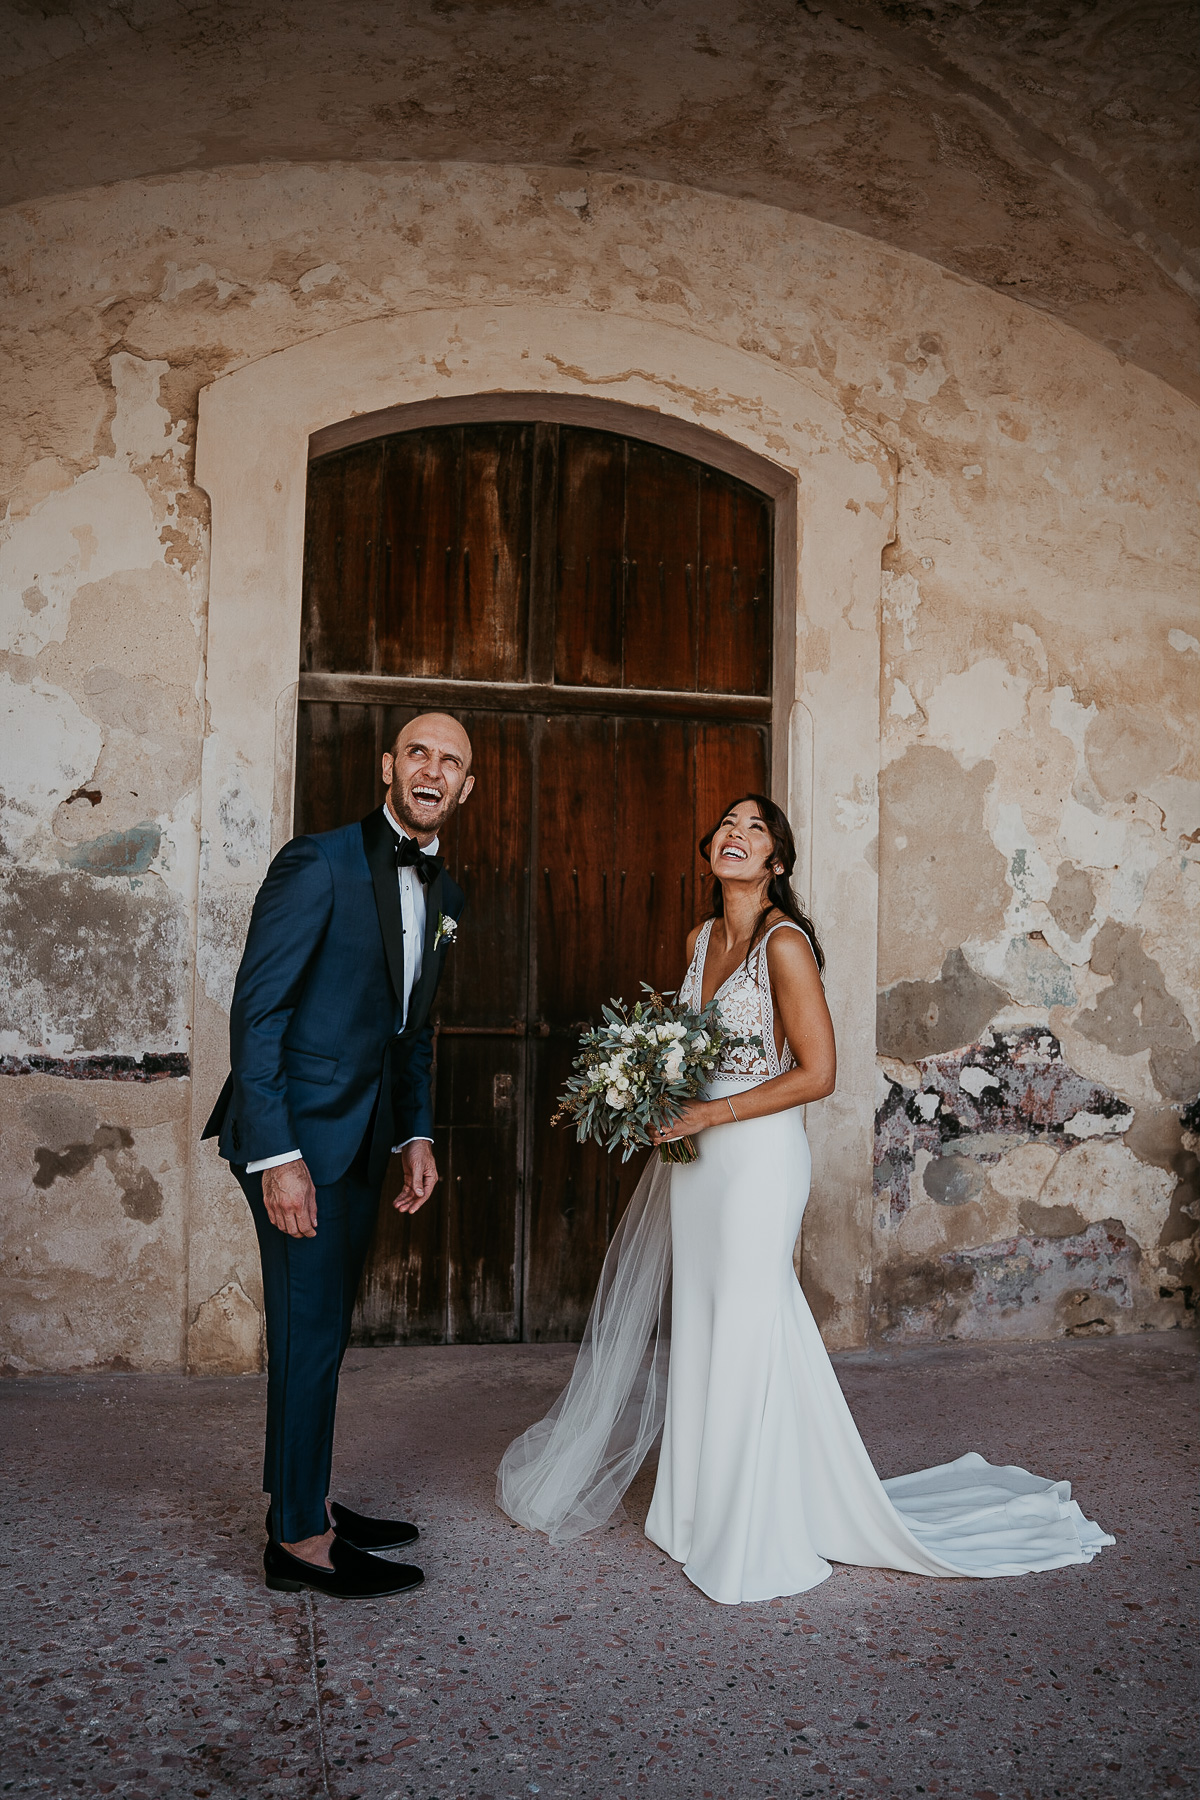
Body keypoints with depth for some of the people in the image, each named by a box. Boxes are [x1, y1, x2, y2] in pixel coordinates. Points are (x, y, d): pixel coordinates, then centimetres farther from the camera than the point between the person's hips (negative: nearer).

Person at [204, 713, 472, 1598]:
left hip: (366, 1134, 8)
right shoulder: (320, 863, -15)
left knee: (327, 1327, 16)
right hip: (299, 1129, -8)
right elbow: (256, 1010, -17)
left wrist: (417, 1135, 11)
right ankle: (300, 1539, 12)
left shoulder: (445, 891, 9)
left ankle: (308, 1501, 30)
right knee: (310, 1331, -1)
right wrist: (277, 1157, -21)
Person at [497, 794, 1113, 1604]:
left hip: (757, 1153, -7)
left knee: (745, 1329, 0)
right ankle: (707, 1506, 31)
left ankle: (759, 1533, 17)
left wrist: (712, 1114, -17)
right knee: (694, 1325, 14)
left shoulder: (785, 944, -15)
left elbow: (817, 1073, -16)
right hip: (695, 1152, 7)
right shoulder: (703, 938, 9)